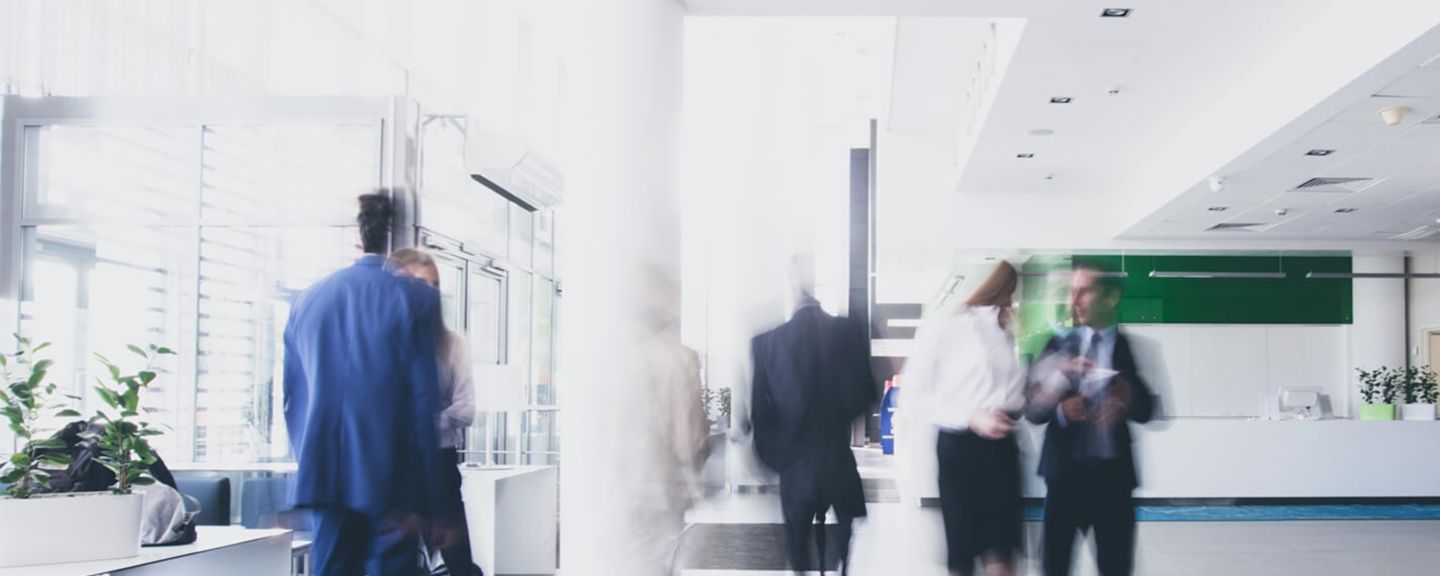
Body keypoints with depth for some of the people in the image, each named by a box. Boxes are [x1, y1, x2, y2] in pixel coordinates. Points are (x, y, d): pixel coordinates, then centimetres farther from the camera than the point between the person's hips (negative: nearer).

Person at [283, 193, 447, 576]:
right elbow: (424, 400, -9)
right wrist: (423, 497, -6)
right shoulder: (416, 300, -6)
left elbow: (291, 395, 12)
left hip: (326, 473, 4)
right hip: (390, 478, -4)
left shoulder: (307, 300, 8)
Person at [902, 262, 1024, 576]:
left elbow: (1016, 396, 12)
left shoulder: (1009, 336, 15)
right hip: (961, 447, -5)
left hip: (1002, 447, 5)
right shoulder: (946, 327, -4)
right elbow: (913, 396, -7)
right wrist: (971, 417, -16)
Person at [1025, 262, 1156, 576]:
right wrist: (1060, 410, -19)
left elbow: (1146, 411, -4)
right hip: (1065, 469, 1)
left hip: (1112, 471, -1)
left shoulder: (1134, 348, 2)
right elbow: (1033, 409, 2)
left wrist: (1127, 401, -25)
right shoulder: (1058, 345, 6)